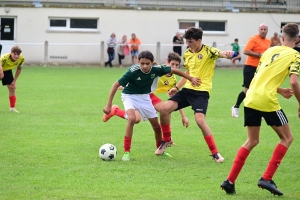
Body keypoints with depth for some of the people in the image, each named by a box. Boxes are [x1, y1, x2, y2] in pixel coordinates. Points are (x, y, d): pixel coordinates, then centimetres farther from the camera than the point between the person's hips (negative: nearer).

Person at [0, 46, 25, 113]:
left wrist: (14, 81, -4)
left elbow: (19, 69, -6)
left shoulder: (21, 59, -25)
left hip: (7, 70, 5)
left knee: (12, 88, 2)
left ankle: (12, 108, 13)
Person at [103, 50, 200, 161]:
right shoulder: (133, 71, -31)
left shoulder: (156, 69, -20)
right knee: (132, 118, -30)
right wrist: (109, 104, -25)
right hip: (130, 96, -4)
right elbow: (116, 85, -24)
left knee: (156, 125, 7)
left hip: (144, 96, 4)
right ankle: (126, 152, -21)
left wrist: (191, 79, 2)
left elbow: (174, 70, -3)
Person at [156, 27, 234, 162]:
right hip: (187, 89, 7)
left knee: (200, 120, -24)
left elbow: (220, 54, -34)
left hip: (202, 91, -6)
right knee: (164, 109, -6)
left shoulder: (208, 51, -11)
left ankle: (215, 153, -10)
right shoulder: (187, 54, 10)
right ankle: (167, 140, 17)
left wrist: (226, 54, -57)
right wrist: (177, 87, 22)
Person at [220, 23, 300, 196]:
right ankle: (267, 179, 1)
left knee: (252, 141, 19)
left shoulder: (270, 50, 18)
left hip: (250, 99, 6)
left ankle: (230, 181, 12)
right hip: (267, 101, -6)